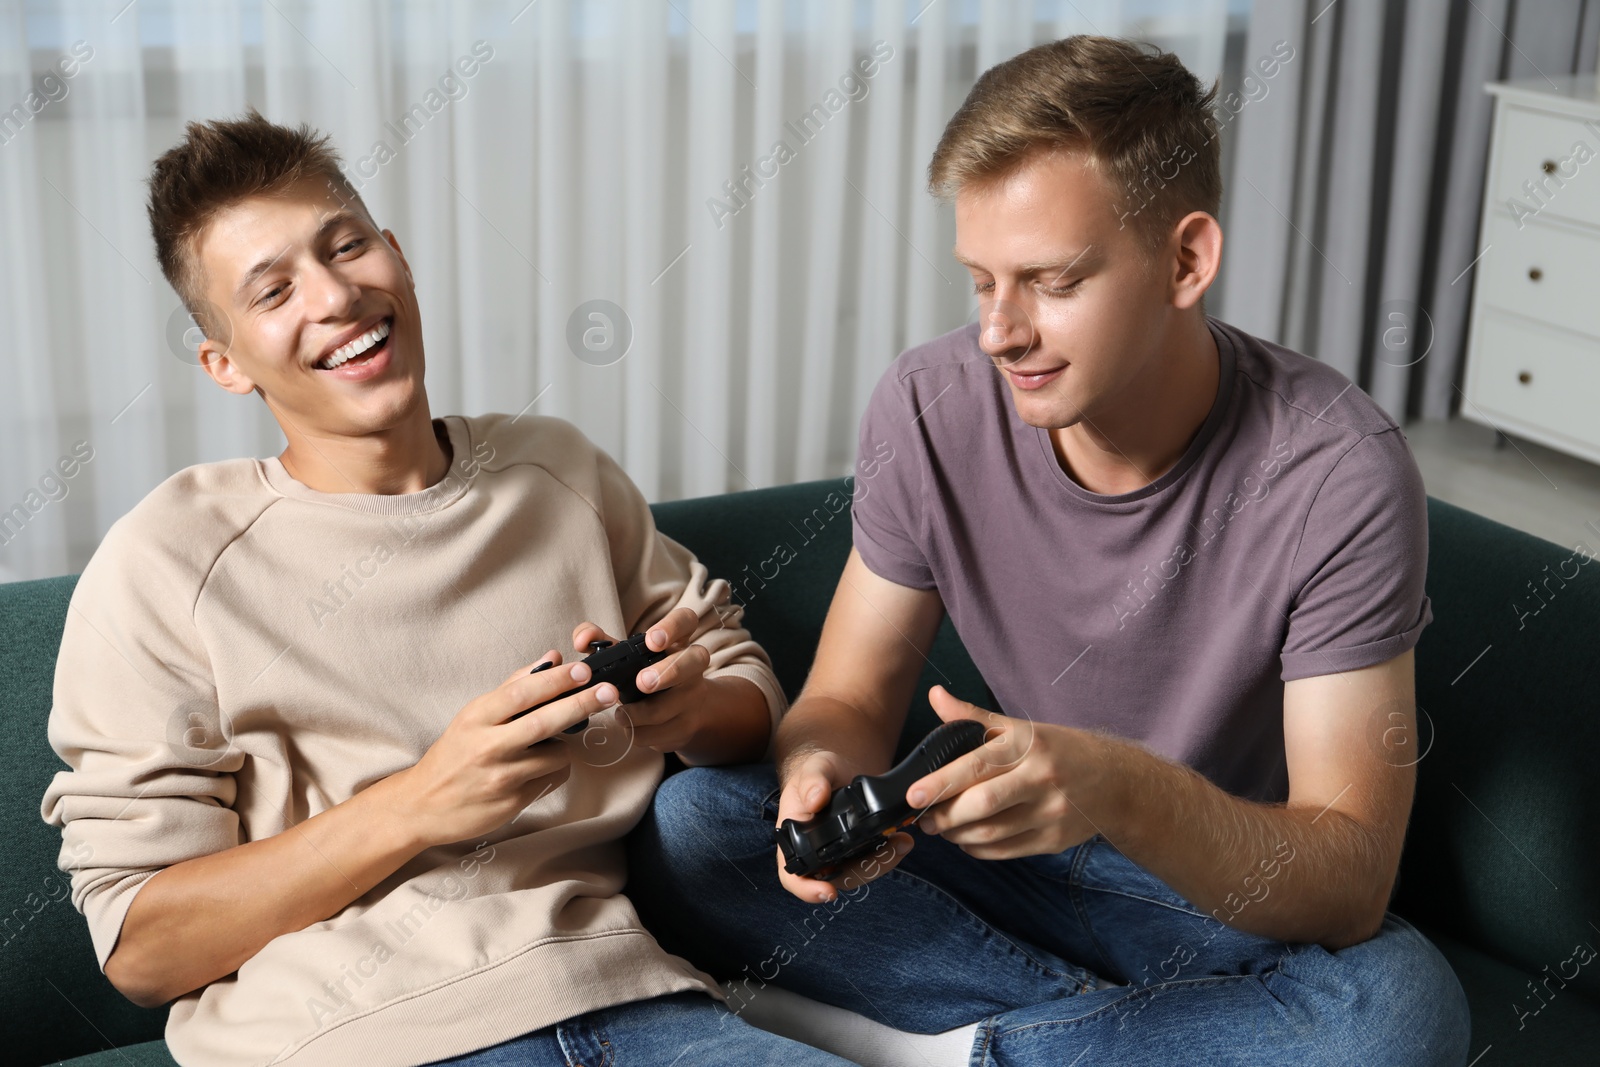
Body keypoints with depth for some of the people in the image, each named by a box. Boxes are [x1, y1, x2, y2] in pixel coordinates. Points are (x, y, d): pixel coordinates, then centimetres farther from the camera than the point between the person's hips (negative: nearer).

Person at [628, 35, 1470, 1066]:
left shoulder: (1337, 471, -23)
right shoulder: (929, 409, -13)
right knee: (687, 826, -18)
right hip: (1018, 858, 3)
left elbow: (1349, 883, -23)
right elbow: (850, 698, -4)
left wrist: (1126, 790, -42)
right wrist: (823, 772, -30)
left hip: (1247, 900, -2)